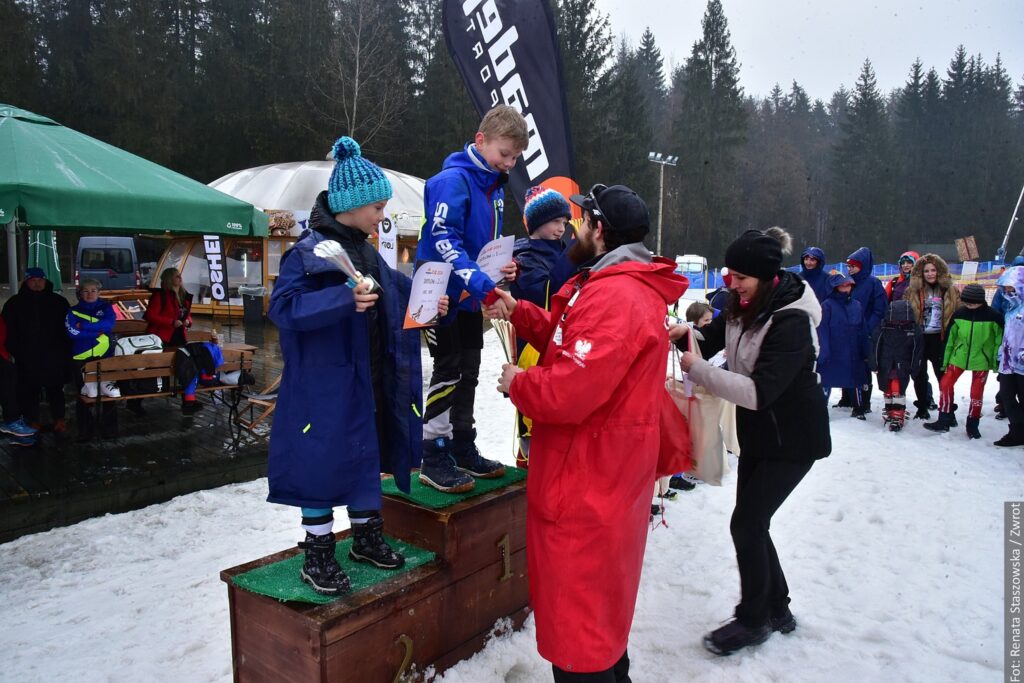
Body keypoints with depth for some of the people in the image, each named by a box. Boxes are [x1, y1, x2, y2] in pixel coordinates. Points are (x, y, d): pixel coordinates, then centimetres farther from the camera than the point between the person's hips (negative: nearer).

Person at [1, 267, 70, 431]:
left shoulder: (58, 302, 4)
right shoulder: (14, 303, 5)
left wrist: (66, 351, -3)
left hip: (53, 356, 0)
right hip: (26, 358, 1)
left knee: (55, 388, 7)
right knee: (28, 389, 6)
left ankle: (59, 418, 17)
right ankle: (32, 419, 18)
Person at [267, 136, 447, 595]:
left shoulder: (366, 250, 10)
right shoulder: (308, 251, -14)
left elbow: (396, 293, 22)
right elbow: (283, 306, -24)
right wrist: (343, 300, -34)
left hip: (369, 382, 8)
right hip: (325, 384, -8)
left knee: (366, 455, 17)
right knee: (324, 461, 2)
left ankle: (367, 537, 34)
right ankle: (318, 555, 18)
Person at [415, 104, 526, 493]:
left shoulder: (495, 188, 10)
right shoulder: (453, 180, -16)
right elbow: (444, 242, -27)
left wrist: (502, 269, -1)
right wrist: (485, 286, -35)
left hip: (471, 298, 8)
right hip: (443, 295, -8)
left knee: (468, 374, 13)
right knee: (448, 372, -4)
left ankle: (462, 449, 25)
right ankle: (433, 460, 7)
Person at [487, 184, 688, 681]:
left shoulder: (615, 297, -24)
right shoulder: (626, 286, 13)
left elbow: (570, 388, -30)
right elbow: (569, 341, 16)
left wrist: (517, 384, -12)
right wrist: (518, 313, 8)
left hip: (587, 477, -11)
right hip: (603, 469, 11)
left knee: (575, 602, 3)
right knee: (599, 590, 26)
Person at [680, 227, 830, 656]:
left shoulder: (791, 323, -27)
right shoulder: (745, 306, -3)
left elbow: (758, 392, -34)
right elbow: (716, 333, 9)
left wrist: (696, 369, -31)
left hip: (791, 442, -8)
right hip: (757, 434, 8)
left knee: (746, 525, -3)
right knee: (752, 524, 14)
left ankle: (753, 620, 18)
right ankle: (777, 609, 33)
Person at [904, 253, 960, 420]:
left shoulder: (951, 291, 1)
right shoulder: (912, 291, 0)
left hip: (940, 339, -1)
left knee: (944, 376, 1)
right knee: (919, 376, 11)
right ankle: (923, 408, 25)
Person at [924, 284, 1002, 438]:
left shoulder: (993, 317, -11)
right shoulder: (959, 314, -3)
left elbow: (1000, 340, -2)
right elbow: (950, 338, 5)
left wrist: (998, 362, -2)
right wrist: (945, 360, 6)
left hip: (981, 360, -2)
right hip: (958, 357, 2)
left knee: (976, 392, 3)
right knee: (945, 384, -7)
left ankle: (972, 425, 20)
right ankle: (944, 421, 4)